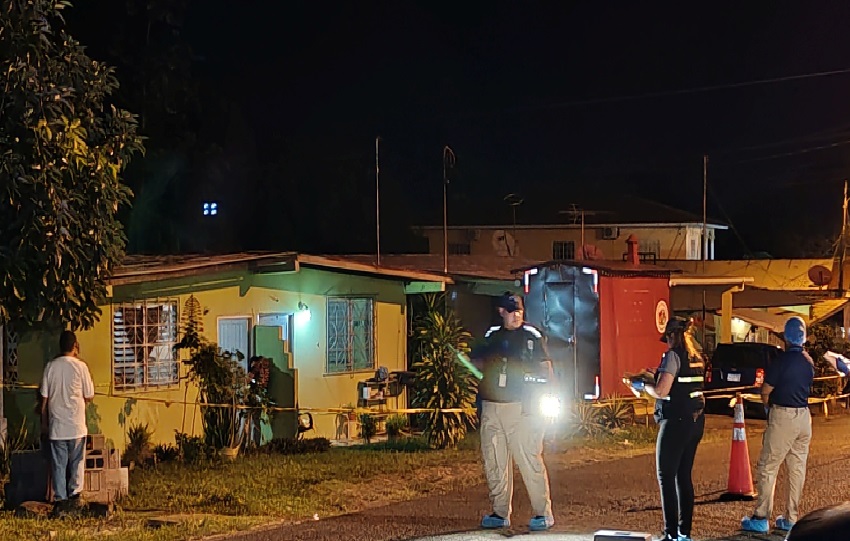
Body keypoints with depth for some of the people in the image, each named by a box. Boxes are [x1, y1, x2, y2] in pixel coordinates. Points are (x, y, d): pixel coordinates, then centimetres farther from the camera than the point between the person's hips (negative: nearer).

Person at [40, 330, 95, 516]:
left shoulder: (50, 367, 0)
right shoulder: (80, 366, -7)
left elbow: (44, 398, 3)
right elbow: (89, 396, -2)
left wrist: (44, 420, 13)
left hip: (56, 424, 2)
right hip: (76, 424, -2)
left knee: (58, 464, 4)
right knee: (76, 462, 10)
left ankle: (60, 500, 2)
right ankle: (74, 495, 9)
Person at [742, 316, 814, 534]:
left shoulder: (781, 360, -13)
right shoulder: (809, 362, 7)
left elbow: (766, 391, -9)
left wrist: (768, 406, 13)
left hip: (782, 417, -7)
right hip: (804, 416, 7)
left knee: (768, 467, -2)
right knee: (797, 468, 10)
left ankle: (761, 518, -3)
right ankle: (791, 518, 14)